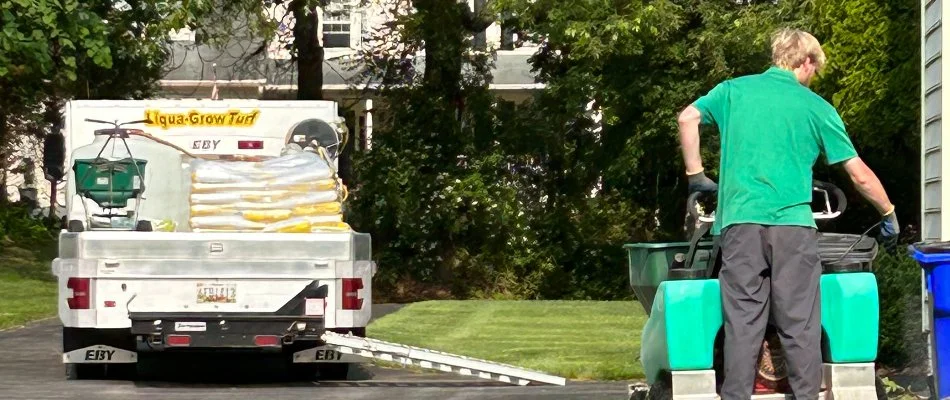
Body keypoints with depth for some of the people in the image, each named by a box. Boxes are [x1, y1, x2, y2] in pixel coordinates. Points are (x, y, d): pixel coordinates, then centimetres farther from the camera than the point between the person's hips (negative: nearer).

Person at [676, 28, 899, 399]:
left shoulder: (734, 90, 11)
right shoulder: (816, 107, 6)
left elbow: (687, 119, 3)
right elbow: (860, 175, 7)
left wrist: (695, 174, 14)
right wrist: (888, 213, 22)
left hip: (740, 220, 2)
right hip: (793, 224, -2)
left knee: (742, 323, 1)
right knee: (800, 326, 1)